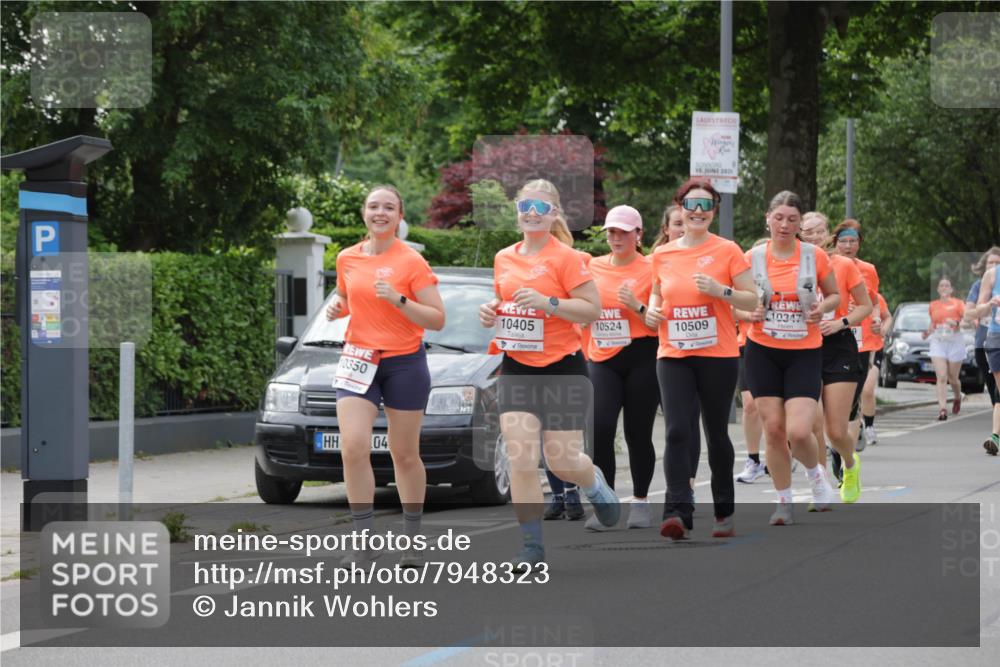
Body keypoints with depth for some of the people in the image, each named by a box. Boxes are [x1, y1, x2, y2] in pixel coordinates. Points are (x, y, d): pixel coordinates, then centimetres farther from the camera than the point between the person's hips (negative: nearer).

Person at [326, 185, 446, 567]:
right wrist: (337, 308, 2)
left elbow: (437, 320, -8)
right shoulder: (347, 259, 6)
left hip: (405, 362, -3)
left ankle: (412, 541, 20)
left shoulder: (412, 262, -6)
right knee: (353, 447, -14)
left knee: (405, 455, 7)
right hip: (359, 359, 3)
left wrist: (398, 299, -21)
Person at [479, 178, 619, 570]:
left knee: (562, 459, -1)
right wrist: (491, 313, 1)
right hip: (516, 368, 4)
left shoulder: (566, 258, -9)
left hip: (561, 367, -4)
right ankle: (532, 546, -3)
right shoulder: (503, 259, 8)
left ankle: (596, 485, 35)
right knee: (520, 457, -9)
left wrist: (547, 302, -24)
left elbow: (593, 309, -13)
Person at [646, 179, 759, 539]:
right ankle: (678, 511, -20)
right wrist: (652, 309, 2)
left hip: (718, 356, -2)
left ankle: (724, 512, 23)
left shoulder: (727, 251, -1)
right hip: (673, 357, 2)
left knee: (716, 433, 8)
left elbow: (752, 300, 0)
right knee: (677, 431, -13)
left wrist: (720, 290, -17)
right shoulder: (662, 255, 8)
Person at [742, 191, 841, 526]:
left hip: (804, 353, -1)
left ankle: (816, 473, 20)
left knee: (799, 432, -14)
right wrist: (750, 313, -12)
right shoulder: (753, 257, 0)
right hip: (763, 351, 1)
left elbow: (835, 295, 10)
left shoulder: (816, 256, -2)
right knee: (773, 429, 0)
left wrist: (822, 308, -11)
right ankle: (784, 501, 15)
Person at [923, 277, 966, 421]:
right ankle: (942, 409, -19)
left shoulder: (958, 303, -1)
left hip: (955, 342, -2)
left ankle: (958, 398, 39)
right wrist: (928, 331, 6)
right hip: (938, 342, 2)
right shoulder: (933, 305, 11)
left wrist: (956, 323, -29)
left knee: (953, 378, 7)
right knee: (941, 377, -12)